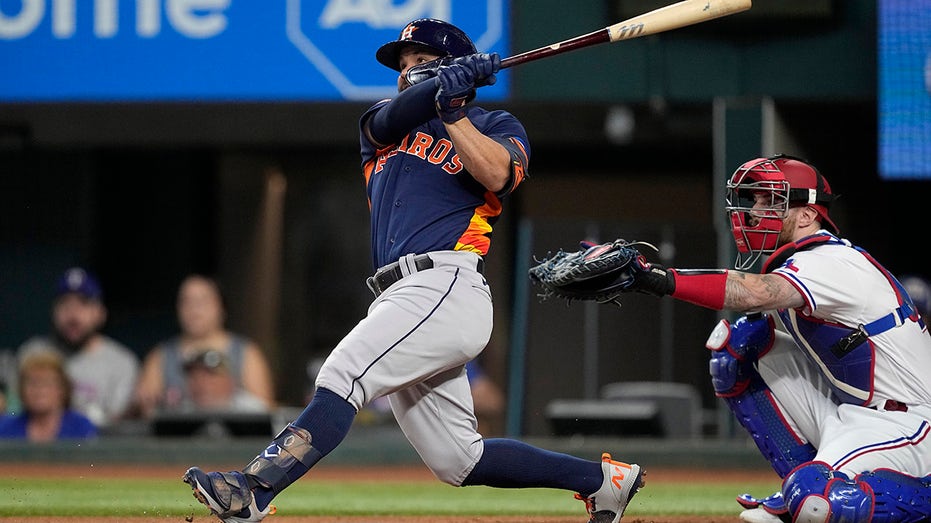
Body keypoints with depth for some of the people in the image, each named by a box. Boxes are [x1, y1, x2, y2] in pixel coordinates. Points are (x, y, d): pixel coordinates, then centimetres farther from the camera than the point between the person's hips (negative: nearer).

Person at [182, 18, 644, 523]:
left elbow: (496, 175, -12)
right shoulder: (380, 125, 25)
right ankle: (602, 478, 18)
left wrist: (449, 107, -7)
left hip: (447, 287, -7)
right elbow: (394, 115, 0)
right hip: (402, 300, 7)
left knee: (343, 373, -26)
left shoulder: (495, 127, 11)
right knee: (456, 459, 6)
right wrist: (444, 84, -16)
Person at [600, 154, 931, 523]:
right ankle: (800, 492, 7)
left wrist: (661, 280, -46)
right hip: (844, 410, 10)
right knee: (736, 348, 2)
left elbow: (756, 294, -38)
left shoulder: (832, 263, -21)